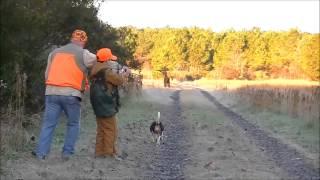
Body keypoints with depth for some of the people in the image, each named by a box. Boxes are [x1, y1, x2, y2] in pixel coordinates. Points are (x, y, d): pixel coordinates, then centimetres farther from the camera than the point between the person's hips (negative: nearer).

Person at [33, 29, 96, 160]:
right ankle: (67, 152, 9)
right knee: (73, 124, 13)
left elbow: (47, 74, 16)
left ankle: (41, 152, 0)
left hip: (52, 92, 4)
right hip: (71, 94, -3)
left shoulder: (55, 52, 16)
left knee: (48, 123, 6)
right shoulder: (83, 54, 2)